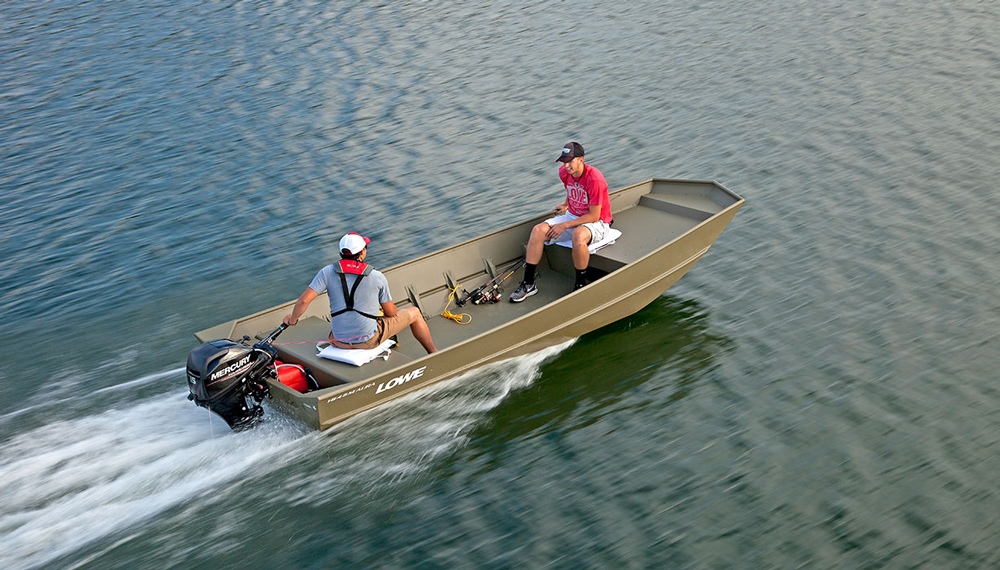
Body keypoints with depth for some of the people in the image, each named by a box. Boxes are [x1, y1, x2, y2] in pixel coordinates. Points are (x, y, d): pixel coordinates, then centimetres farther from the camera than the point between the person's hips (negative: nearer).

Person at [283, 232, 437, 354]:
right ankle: (433, 354, 35)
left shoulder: (328, 272, -9)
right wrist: (391, 311, 23)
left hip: (339, 341, 3)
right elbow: (391, 312, -2)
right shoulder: (377, 277, -12)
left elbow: (303, 300, -13)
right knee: (414, 313, 19)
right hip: (369, 340, -3)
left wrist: (292, 319, 6)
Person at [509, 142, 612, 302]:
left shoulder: (594, 179, -27)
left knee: (578, 235, -41)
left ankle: (581, 284, -21)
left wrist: (565, 225, -23)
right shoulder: (564, 172, -5)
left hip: (597, 222, -7)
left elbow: (594, 216, -24)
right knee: (538, 231, -14)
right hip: (573, 215, 7)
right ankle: (528, 283, -8)